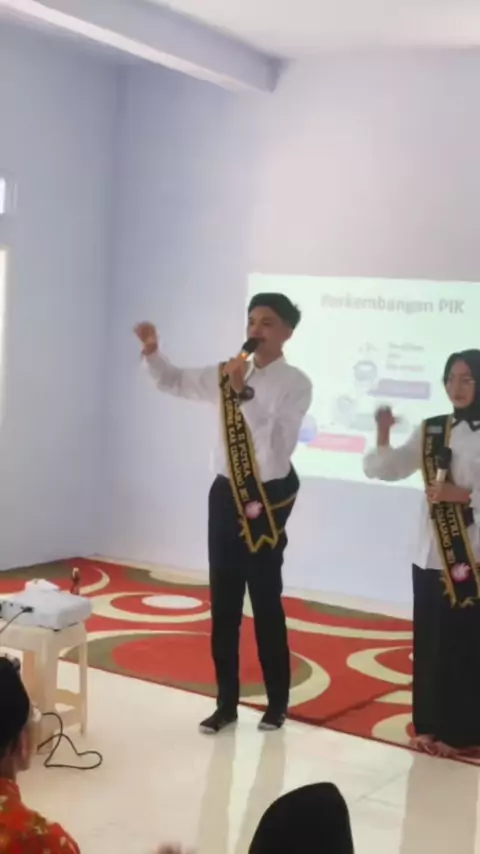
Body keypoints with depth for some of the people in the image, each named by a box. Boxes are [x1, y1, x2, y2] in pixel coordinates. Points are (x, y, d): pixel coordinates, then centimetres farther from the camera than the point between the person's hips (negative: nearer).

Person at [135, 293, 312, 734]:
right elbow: (175, 382, 16)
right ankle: (226, 702, 23)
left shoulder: (295, 383, -10)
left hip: (269, 499, -5)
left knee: (266, 602, 3)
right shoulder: (226, 374, 6)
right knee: (223, 603, 10)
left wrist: (243, 392, -29)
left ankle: (277, 702, 21)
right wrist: (153, 352, -2)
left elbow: (273, 437, -23)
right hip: (226, 494, 6)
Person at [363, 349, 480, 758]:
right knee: (431, 644, 10)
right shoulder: (431, 431, 8)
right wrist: (383, 436, -10)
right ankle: (432, 727, 22)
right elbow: (388, 469, 5)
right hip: (432, 555, 5)